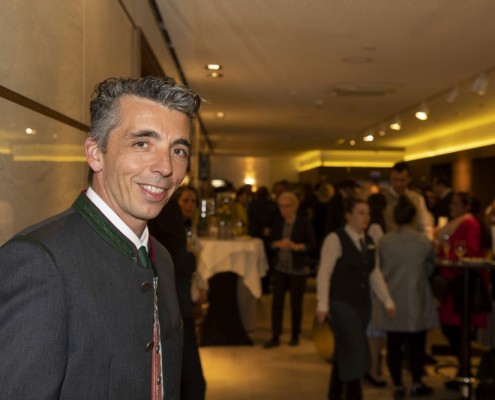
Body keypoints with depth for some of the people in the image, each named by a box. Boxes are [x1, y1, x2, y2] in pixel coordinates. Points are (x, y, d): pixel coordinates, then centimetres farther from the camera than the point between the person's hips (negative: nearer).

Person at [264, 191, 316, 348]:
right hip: (279, 267, 3)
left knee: (296, 303, 7)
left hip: (298, 269, -3)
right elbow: (270, 242, 7)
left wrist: (296, 246, -21)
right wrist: (278, 244, -14)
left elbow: (312, 244, -7)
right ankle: (275, 337, 8)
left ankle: (295, 336, 22)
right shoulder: (278, 222, 5)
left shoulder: (304, 222, -7)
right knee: (277, 301, 1)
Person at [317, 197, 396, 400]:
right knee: (355, 349, -11)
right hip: (341, 303, -6)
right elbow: (324, 273, -14)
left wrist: (387, 301, 11)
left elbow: (375, 273, 15)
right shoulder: (335, 239, -11)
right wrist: (322, 305, -19)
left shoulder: (369, 241, 10)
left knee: (345, 350, 12)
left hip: (363, 303, 7)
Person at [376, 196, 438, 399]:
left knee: (394, 344, 7)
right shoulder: (424, 241, -7)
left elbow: (380, 267, 4)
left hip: (392, 299, 1)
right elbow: (430, 268, 5)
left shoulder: (384, 241, -6)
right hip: (416, 300, -1)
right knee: (417, 344, 11)